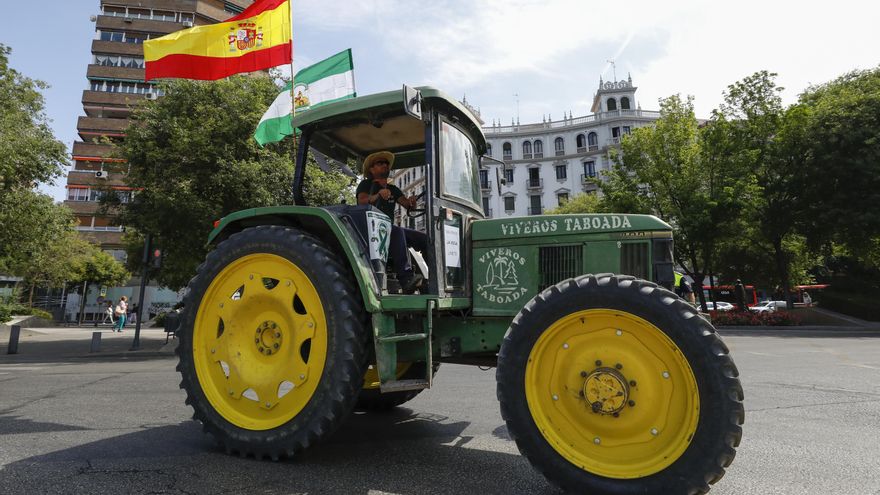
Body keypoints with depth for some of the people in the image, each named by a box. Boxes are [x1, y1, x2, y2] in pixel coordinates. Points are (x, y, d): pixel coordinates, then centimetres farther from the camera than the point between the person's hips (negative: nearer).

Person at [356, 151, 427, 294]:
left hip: (389, 229, 6)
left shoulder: (393, 189, 24)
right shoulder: (366, 184, 8)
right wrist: (377, 196, -34)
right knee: (397, 232, -37)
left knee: (424, 239, -17)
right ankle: (406, 279, -50)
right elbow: (361, 202, -13)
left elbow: (406, 204, 5)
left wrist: (411, 201, -20)